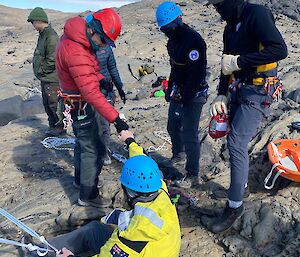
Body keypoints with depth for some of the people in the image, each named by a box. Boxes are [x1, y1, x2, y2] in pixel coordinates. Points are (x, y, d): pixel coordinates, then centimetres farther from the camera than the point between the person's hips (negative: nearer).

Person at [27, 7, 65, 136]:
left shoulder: (51, 36, -19)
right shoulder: (43, 35, 11)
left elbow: (52, 60, -22)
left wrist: (41, 71, -11)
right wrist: (39, 72, 10)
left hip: (51, 78, -10)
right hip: (45, 78, 10)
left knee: (54, 104, 0)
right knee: (47, 103, 17)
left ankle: (59, 127, 14)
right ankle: (53, 125, 29)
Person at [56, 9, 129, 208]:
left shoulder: (74, 37, -2)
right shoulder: (77, 54, -32)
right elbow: (91, 93, -36)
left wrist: (100, 79, -5)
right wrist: (115, 118, -36)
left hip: (76, 101, 10)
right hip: (80, 105, -10)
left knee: (83, 141, 24)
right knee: (92, 149, 0)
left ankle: (81, 178, 43)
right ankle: (88, 195, 15)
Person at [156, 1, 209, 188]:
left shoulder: (193, 40, -22)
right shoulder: (174, 39, 9)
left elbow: (197, 73, -24)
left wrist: (186, 97, -22)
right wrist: (170, 88, 19)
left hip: (193, 94, -10)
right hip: (178, 92, 10)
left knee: (189, 135, -5)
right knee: (173, 126, 22)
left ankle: (192, 175, 7)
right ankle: (178, 156, 47)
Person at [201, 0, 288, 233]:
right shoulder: (231, 26, 13)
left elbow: (280, 50, -26)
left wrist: (239, 62, -22)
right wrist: (221, 96, 10)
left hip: (258, 92, -9)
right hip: (239, 90, 9)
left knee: (237, 143, -14)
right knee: (235, 141, 13)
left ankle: (235, 207, -4)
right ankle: (241, 185, 33)